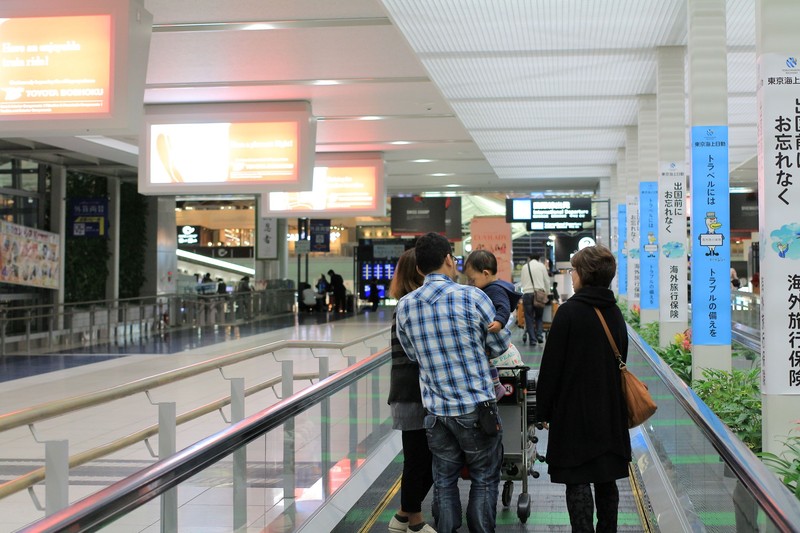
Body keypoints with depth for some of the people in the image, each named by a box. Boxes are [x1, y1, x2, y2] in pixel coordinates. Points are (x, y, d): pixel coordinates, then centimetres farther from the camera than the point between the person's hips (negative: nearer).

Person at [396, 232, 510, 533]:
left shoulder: (404, 306, 0)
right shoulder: (472, 297, -11)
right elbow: (500, 344, 1)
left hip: (436, 410, 4)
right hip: (477, 407, -3)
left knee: (444, 481, 14)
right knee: (484, 480, 9)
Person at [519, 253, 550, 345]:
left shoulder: (524, 267, 11)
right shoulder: (541, 266, 6)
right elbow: (547, 281, 9)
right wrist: (547, 293, 22)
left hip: (527, 293, 0)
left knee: (529, 318, 3)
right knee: (539, 317, 14)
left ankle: (532, 339, -1)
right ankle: (539, 335, -2)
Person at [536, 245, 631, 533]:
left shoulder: (569, 312, -13)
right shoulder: (615, 312, 7)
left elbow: (551, 366, -12)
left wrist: (543, 410, -4)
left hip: (574, 412, -6)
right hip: (611, 412, 6)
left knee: (577, 482, -2)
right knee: (607, 481, 13)